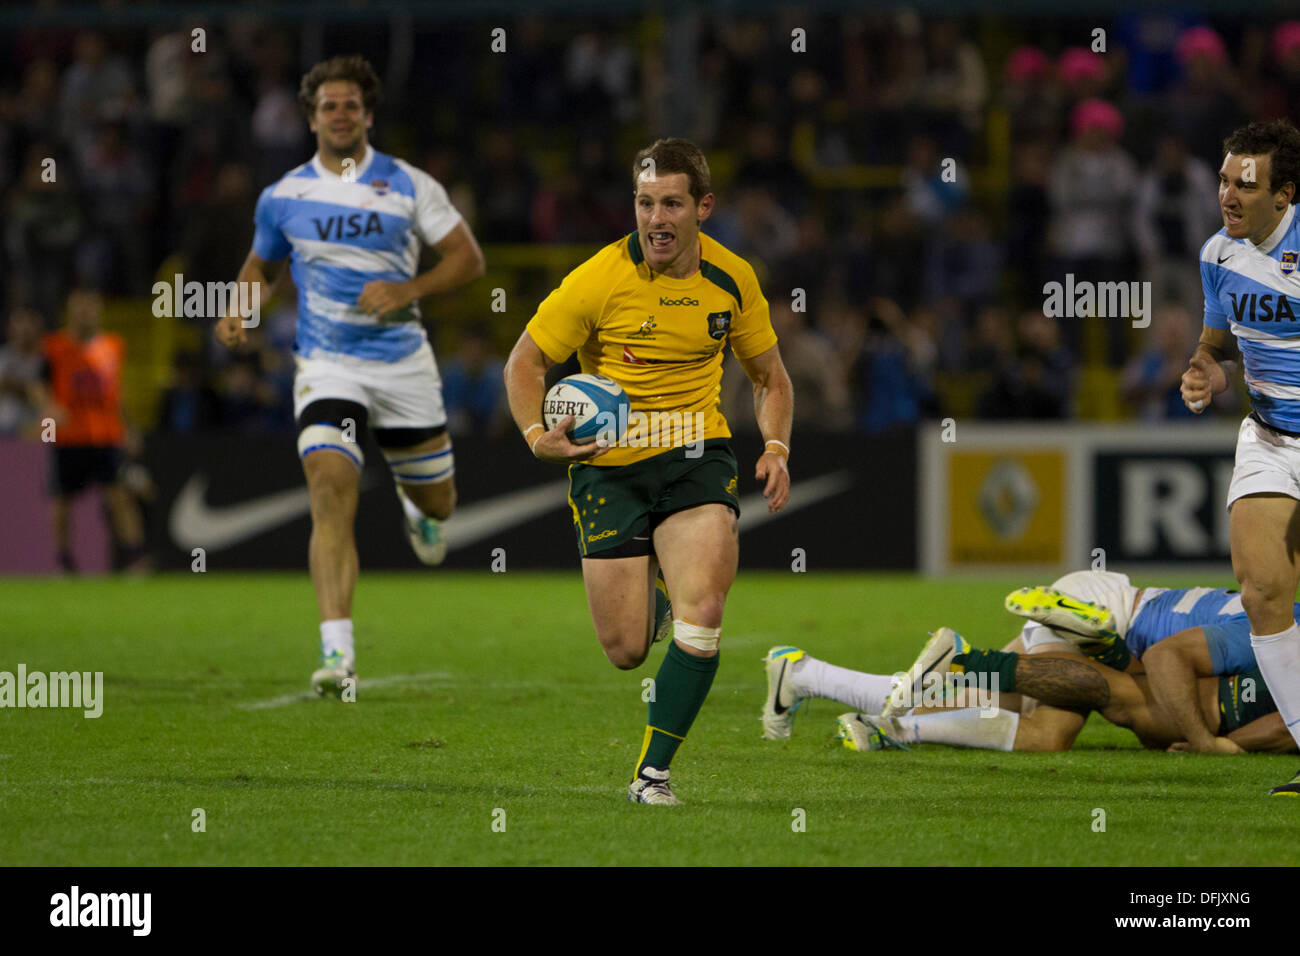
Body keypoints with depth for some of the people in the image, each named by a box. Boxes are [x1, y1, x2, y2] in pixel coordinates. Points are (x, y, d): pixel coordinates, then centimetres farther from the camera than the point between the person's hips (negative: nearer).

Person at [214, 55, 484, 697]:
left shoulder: (408, 185, -2)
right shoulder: (282, 196, 3)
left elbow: (468, 259, 1)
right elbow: (261, 263, 20)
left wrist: (408, 290, -15)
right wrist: (238, 310, 0)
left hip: (403, 365, 1)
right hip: (326, 368, -1)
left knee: (437, 504, 13)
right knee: (331, 493, -22)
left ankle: (417, 510, 56)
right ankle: (337, 654, -27)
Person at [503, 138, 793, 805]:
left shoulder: (732, 280, -1)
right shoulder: (600, 280, -13)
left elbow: (770, 377, 14)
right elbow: (525, 362, -2)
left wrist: (775, 448, -3)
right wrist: (538, 436, -19)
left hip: (696, 455, 1)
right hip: (609, 465, -1)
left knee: (702, 613, -22)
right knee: (626, 651, -1)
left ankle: (653, 771, -8)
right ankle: (647, 603, 39)